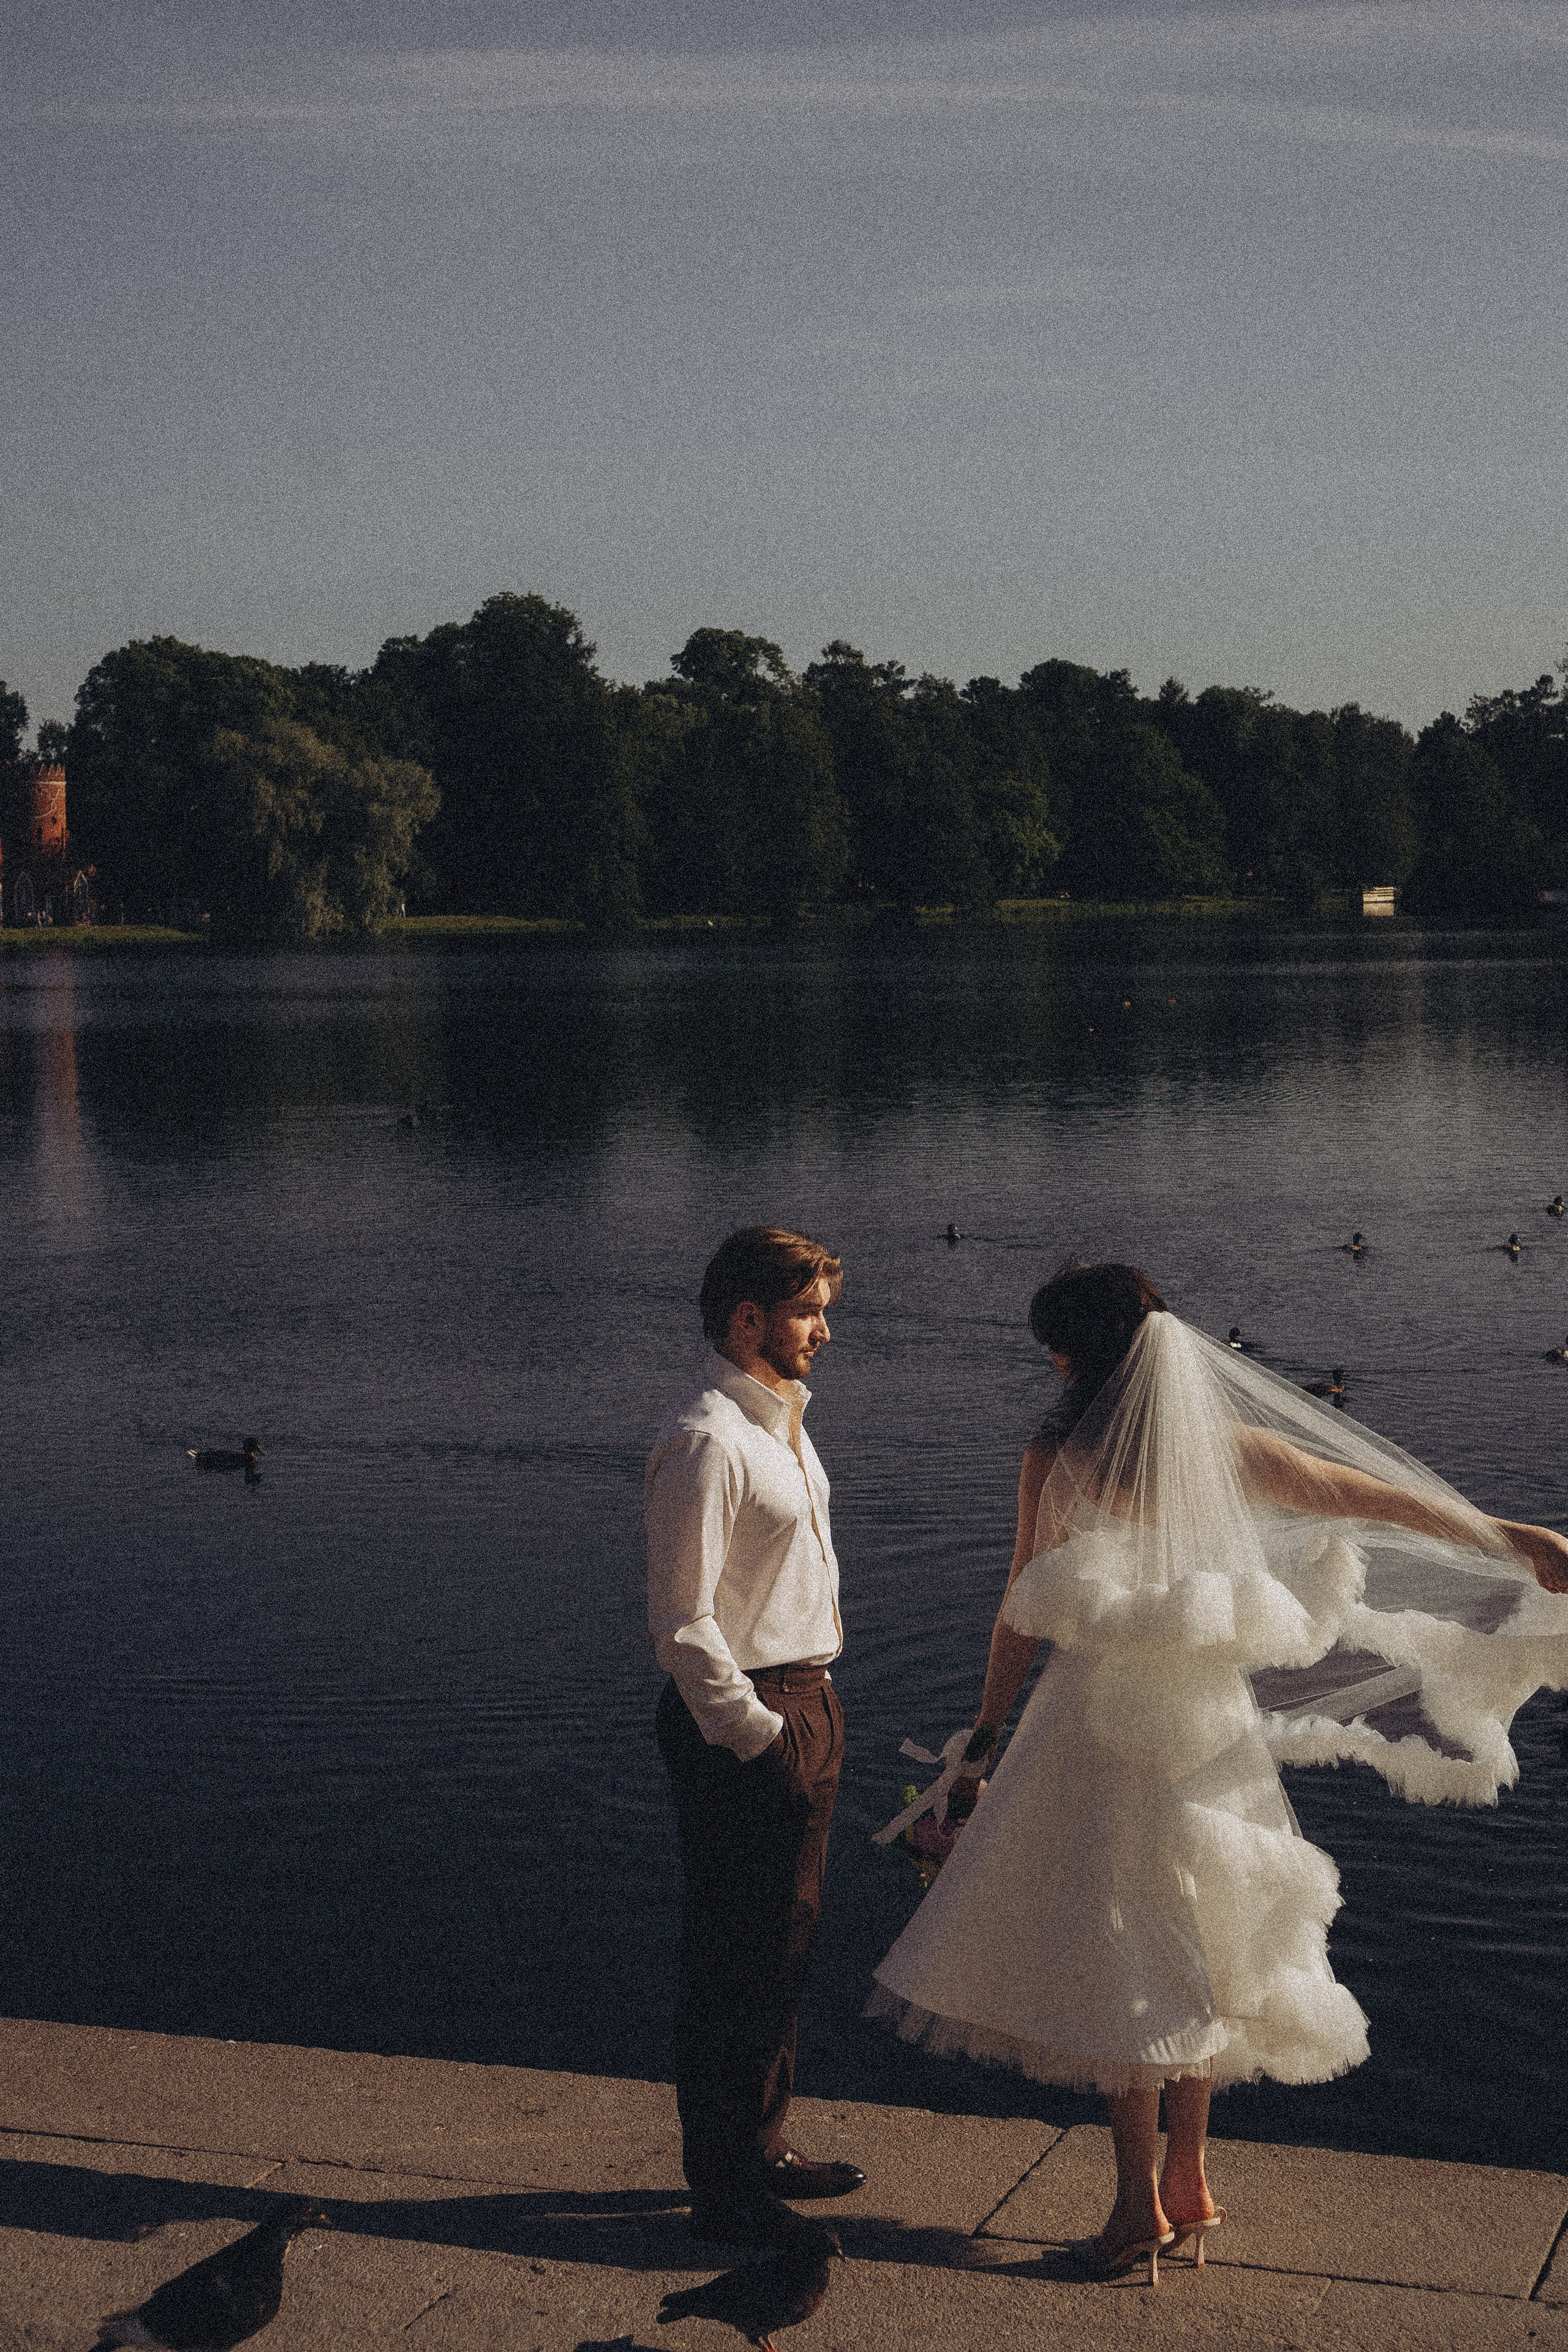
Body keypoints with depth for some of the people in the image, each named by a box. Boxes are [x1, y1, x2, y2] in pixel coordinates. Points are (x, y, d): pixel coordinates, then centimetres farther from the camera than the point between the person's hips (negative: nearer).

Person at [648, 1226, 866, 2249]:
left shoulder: (782, 1422, 13)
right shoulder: (706, 1442, -19)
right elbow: (682, 1620, -20)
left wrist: (813, 1713, 16)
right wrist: (757, 1733, -19)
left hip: (805, 1702, 10)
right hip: (742, 1718, -10)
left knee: (785, 1944, 19)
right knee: (734, 1959, 0)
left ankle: (763, 2146, 34)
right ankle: (725, 2186, 12)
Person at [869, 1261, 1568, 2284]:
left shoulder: (1056, 1457, -8)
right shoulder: (1232, 1448, 0)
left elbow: (1024, 1615, -4)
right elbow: (1381, 1498, 6)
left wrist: (984, 1740, 6)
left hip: (1105, 1729, -4)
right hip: (1213, 1735, 4)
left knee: (1117, 1958, 4)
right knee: (1197, 1953, 16)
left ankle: (1143, 2202, 6)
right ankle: (1189, 2182, 24)